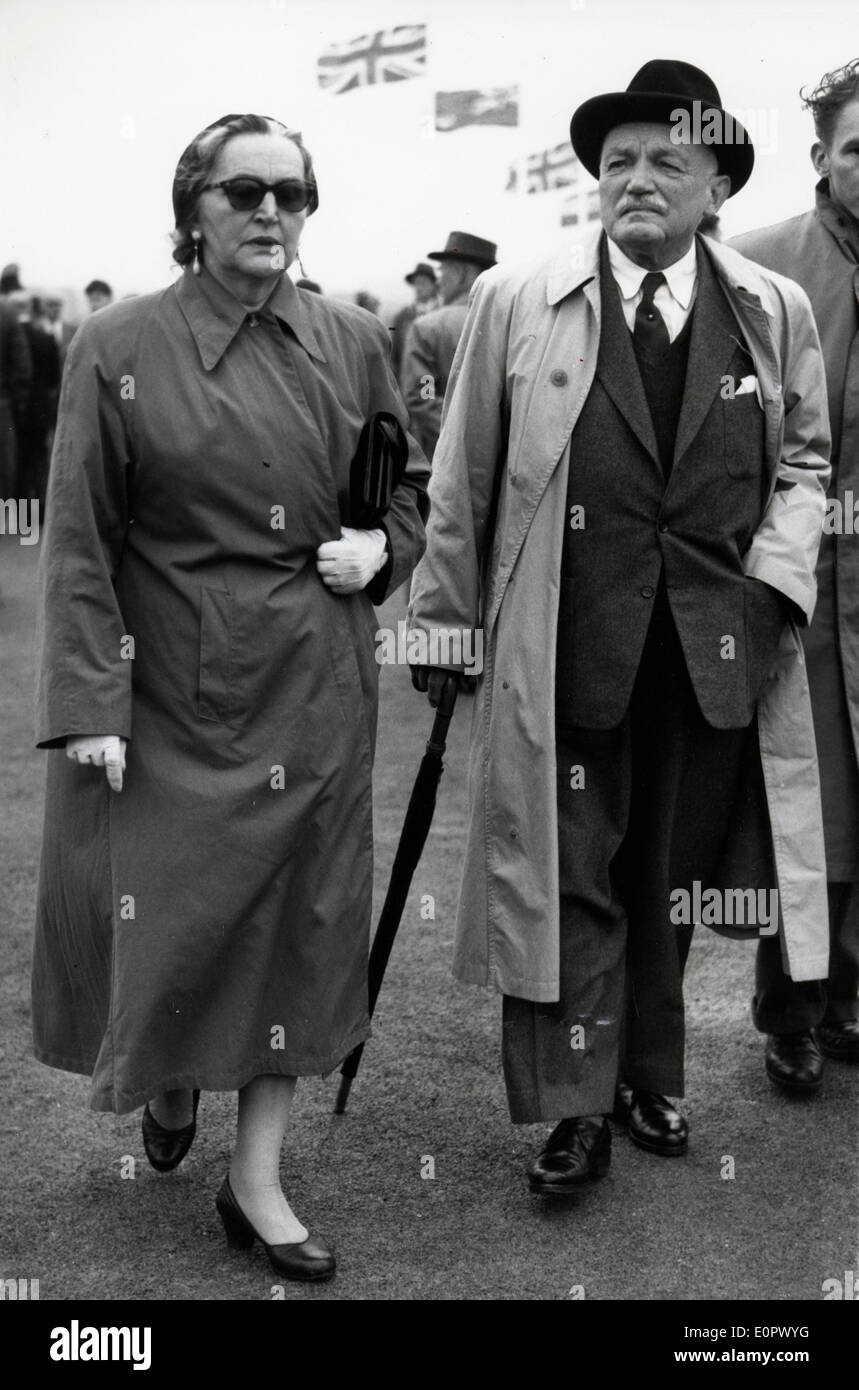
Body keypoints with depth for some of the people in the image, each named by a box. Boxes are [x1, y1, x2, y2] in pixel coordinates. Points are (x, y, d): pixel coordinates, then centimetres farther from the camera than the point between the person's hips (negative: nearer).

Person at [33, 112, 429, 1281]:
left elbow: (409, 484, 17)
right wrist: (90, 703, -14)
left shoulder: (354, 341, 4)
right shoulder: (118, 349, -6)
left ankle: (257, 1179, 21)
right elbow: (78, 542, -7)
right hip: (175, 692, -3)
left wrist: (379, 547, -5)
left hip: (317, 691, 3)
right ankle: (170, 1081, 40)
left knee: (298, 918, 7)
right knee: (168, 910, 4)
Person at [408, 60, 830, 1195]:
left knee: (669, 881, 13)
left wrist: (774, 579, -3)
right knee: (568, 879, 3)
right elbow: (463, 479, 4)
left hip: (719, 652, 2)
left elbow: (803, 464, 14)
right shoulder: (516, 303, 1)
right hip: (562, 645, -2)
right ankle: (573, 1110, 15)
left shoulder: (775, 312, 6)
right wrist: (444, 618, 6)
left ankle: (649, 1079, 31)